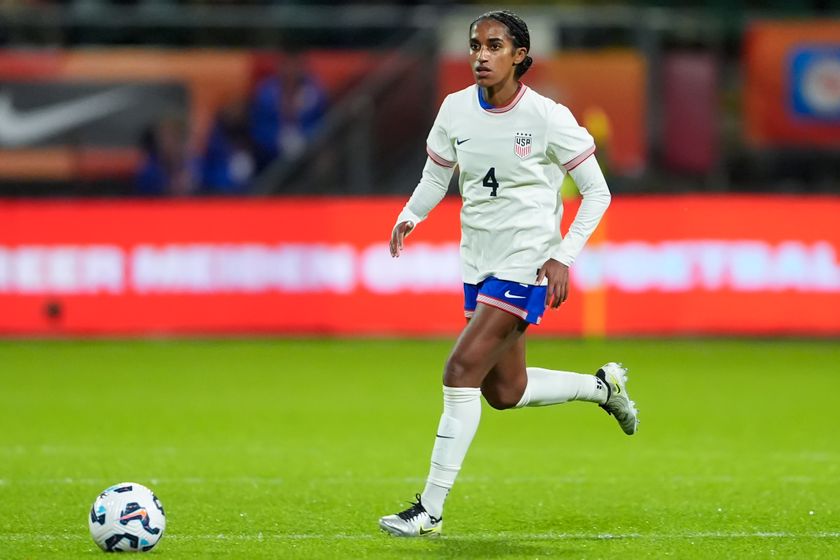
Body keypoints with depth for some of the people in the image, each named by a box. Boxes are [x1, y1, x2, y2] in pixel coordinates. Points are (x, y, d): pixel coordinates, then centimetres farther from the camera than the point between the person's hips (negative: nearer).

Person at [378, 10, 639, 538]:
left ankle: (431, 510, -12)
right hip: (478, 263, 7)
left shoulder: (548, 118, -14)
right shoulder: (456, 108, 0)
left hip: (526, 263, -7)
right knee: (503, 392, 13)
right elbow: (435, 177, 14)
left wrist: (563, 257, -15)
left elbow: (597, 192, -6)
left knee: (462, 371, -17)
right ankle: (603, 385, 40)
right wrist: (409, 216, -6)